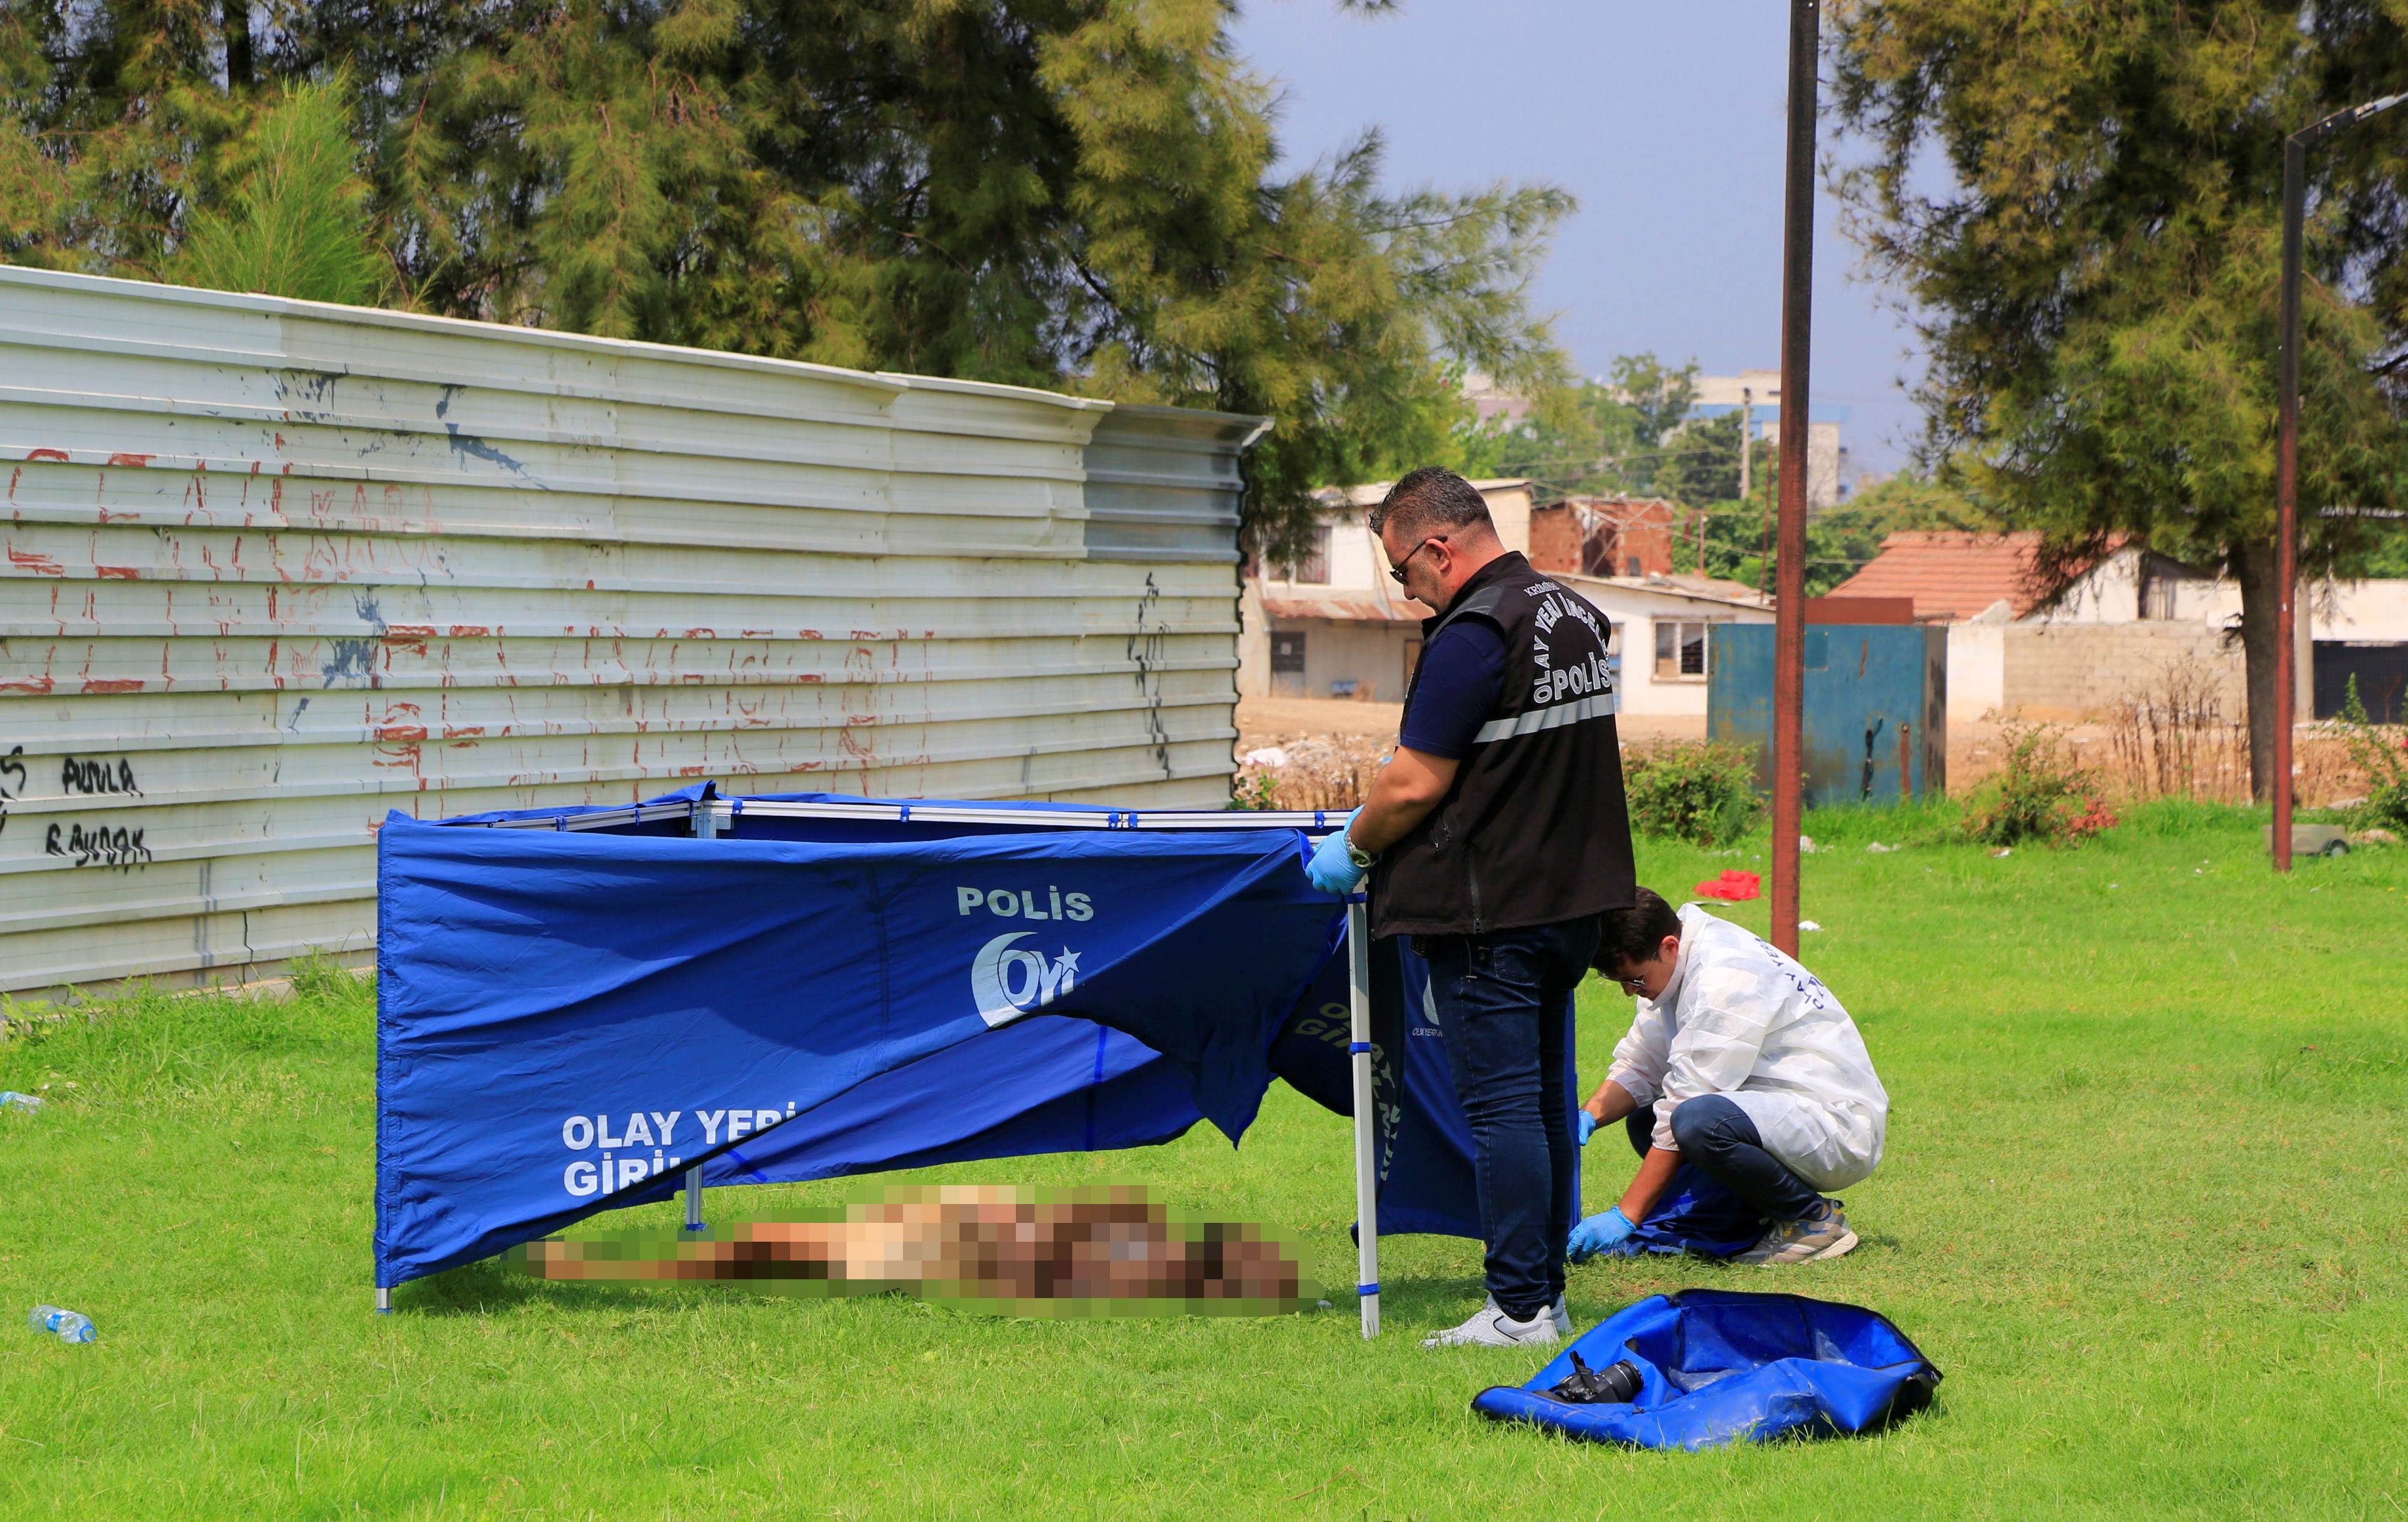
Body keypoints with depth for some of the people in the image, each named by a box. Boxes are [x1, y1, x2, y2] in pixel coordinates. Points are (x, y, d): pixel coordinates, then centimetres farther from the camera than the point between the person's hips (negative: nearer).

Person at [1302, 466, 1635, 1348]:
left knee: (1501, 1104, -6)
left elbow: (1415, 785, -18)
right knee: (1546, 1099, 14)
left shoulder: (1474, 635, -17)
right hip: (1573, 897, 9)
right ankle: (1547, 1293, 19)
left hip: (1492, 911, -9)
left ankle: (1519, 1309, -6)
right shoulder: (1573, 615, 12)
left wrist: (1352, 851, 0)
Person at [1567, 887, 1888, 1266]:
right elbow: (1638, 1067, 13)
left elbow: (1689, 1110, -23)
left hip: (1842, 1123, -10)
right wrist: (1587, 1118, -9)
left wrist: (1625, 1217, -21)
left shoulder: (1724, 979, -22)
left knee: (1698, 1121, -33)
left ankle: (1816, 1221, -12)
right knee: (1644, 1120, 7)